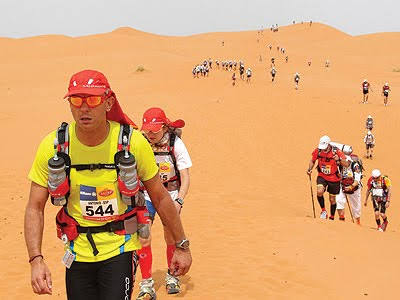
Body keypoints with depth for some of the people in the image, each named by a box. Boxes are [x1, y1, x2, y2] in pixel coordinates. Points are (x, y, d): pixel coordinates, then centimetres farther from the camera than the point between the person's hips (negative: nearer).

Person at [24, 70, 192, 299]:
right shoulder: (53, 146, -9)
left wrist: (182, 246, 5)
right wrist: (36, 260, -16)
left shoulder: (133, 142, -12)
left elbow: (160, 197, -1)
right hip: (78, 252, 2)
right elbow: (35, 208, -4)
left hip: (120, 248, -2)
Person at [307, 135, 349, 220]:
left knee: (332, 199, 9)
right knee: (319, 192, -25)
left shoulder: (336, 151, -20)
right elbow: (312, 161, 8)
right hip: (322, 176, 1)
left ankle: (332, 218, 29)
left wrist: (339, 160, -40)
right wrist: (309, 169, -9)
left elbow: (346, 164, -21)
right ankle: (323, 211, -3)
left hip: (334, 178, -1)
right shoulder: (318, 151, -12)